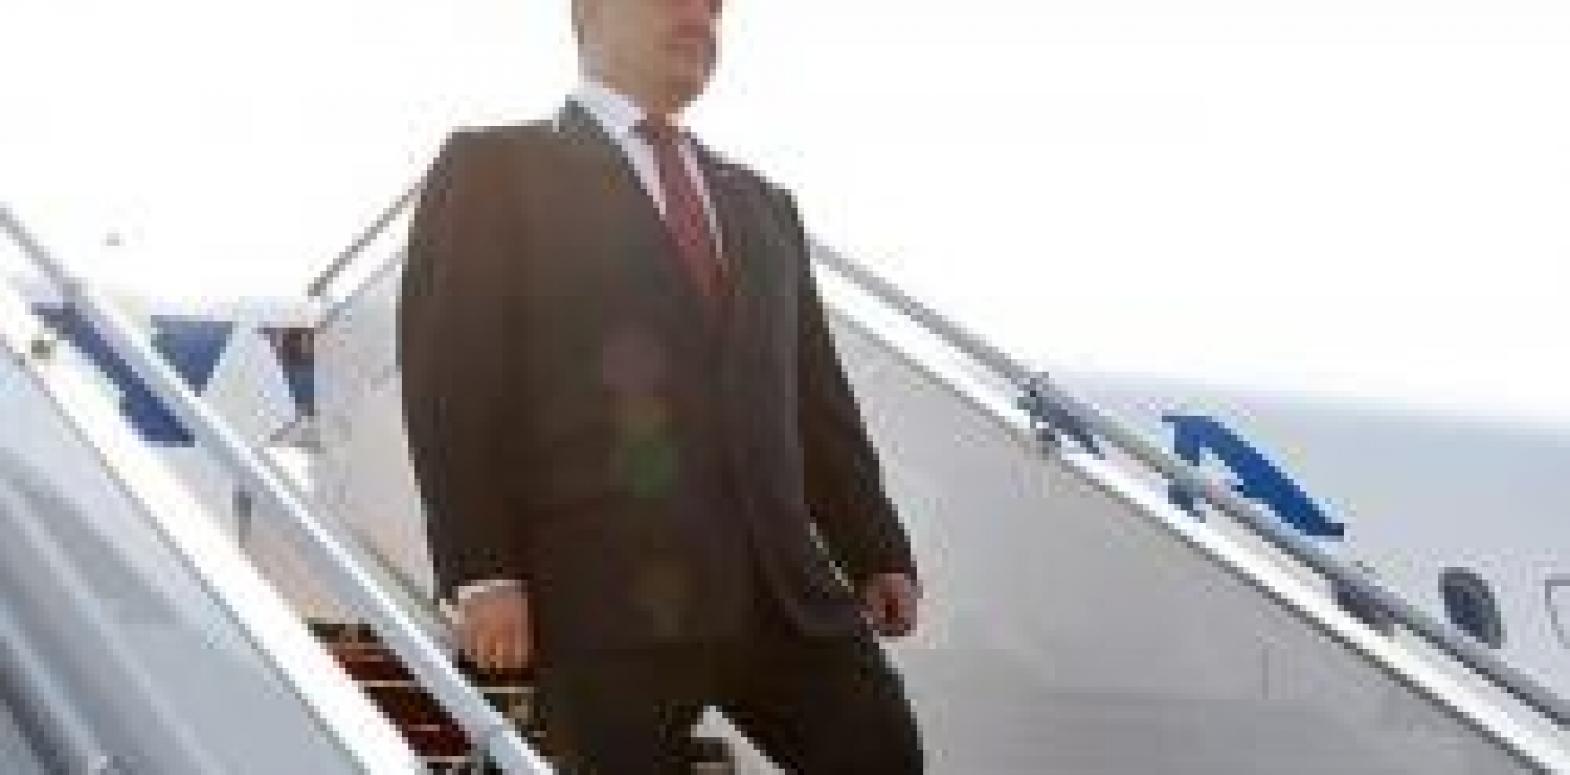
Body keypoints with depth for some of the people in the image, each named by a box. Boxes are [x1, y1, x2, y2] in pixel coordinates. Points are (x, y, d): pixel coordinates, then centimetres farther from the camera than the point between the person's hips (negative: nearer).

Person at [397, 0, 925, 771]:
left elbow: (818, 395, 22)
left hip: (780, 587, 5)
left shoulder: (760, 204, 25)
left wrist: (878, 555, 13)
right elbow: (453, 381, -2)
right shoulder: (491, 169, 7)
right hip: (611, 590, -5)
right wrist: (481, 572, -12)